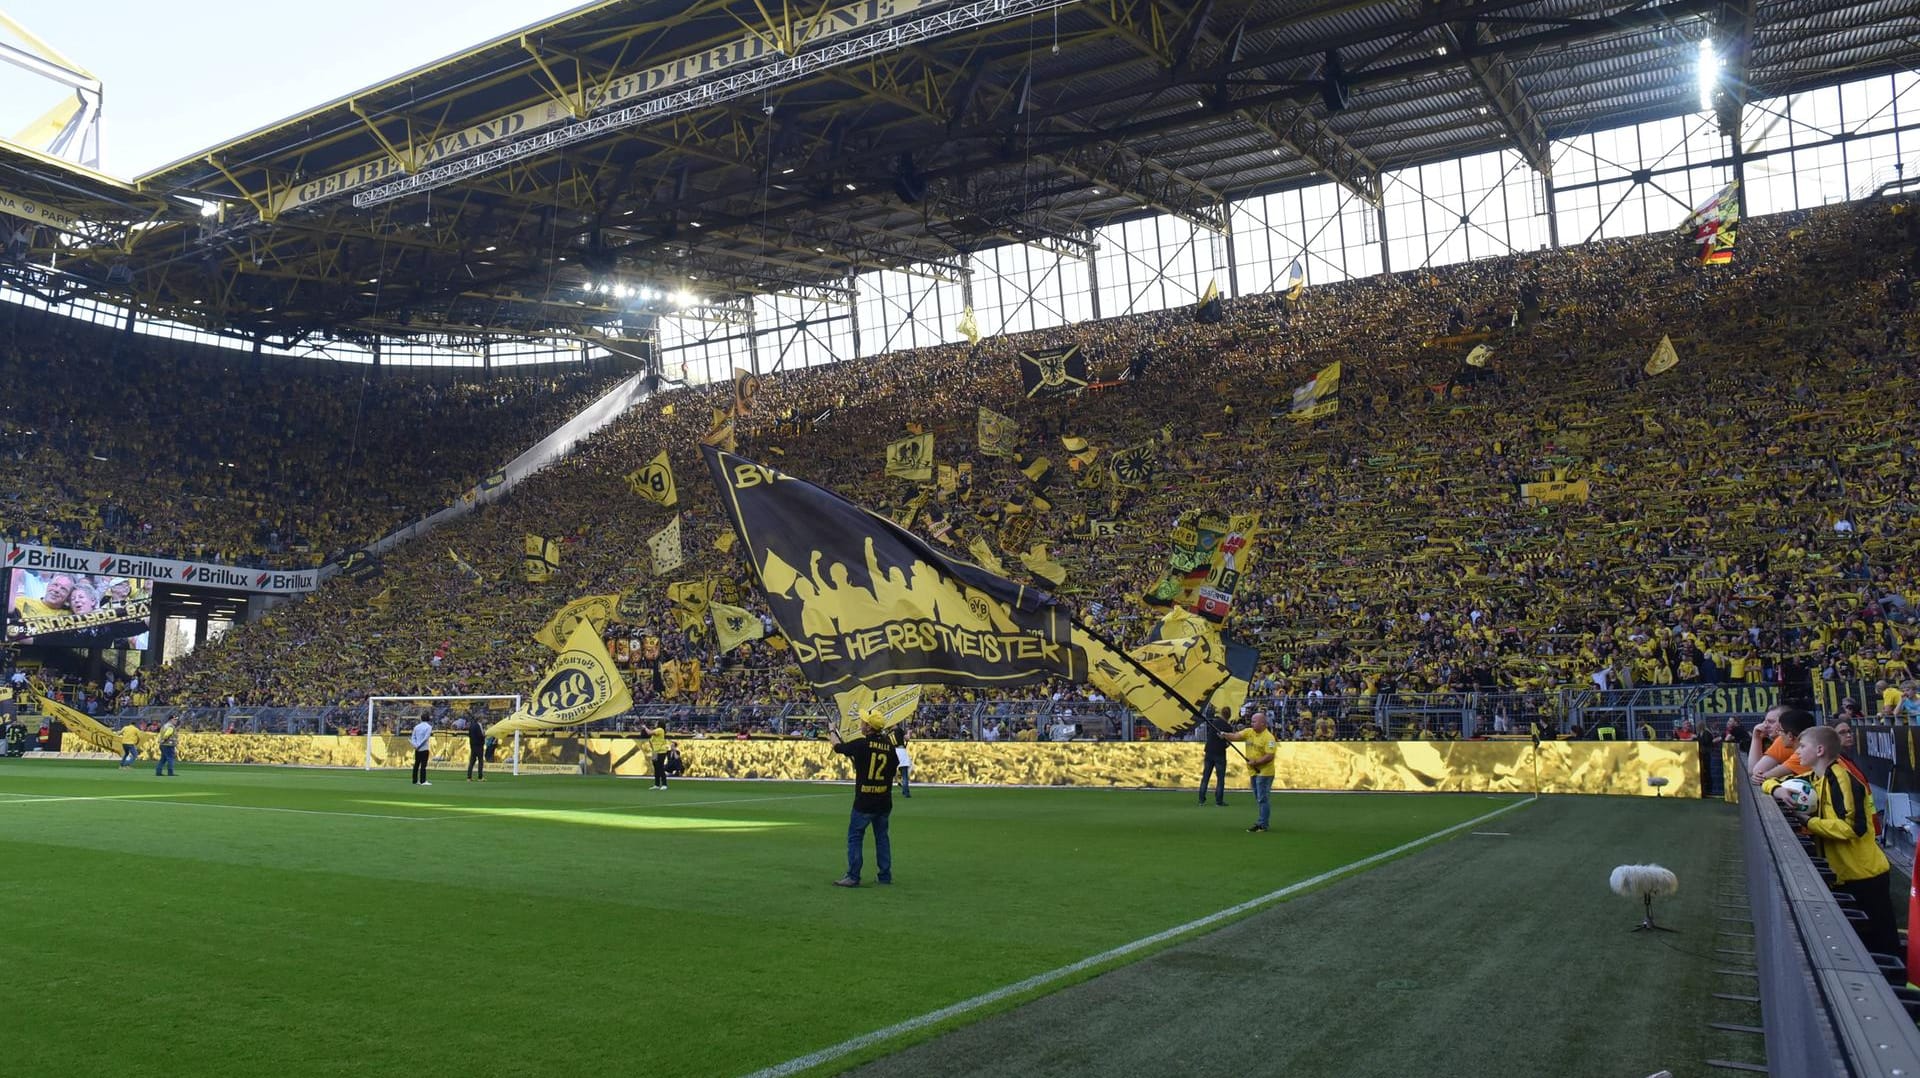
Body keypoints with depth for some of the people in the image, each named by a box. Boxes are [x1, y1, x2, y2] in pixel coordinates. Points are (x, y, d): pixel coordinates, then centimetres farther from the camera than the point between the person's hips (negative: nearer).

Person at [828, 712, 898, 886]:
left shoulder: (862, 744, -13)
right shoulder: (889, 745, 0)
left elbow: (838, 747, 3)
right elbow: (894, 769, 10)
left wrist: (832, 731, 23)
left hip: (864, 801, -5)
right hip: (884, 801, 5)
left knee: (855, 837, 4)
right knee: (882, 837, 14)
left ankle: (853, 877, 3)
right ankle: (885, 876, 17)